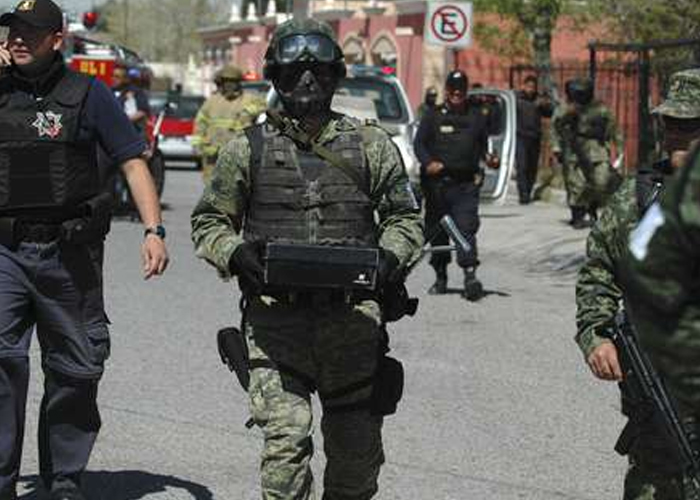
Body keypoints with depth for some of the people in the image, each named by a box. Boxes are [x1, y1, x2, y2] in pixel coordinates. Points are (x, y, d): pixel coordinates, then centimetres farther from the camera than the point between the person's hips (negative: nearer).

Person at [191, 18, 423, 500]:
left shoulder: (372, 145, 10)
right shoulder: (249, 148, 7)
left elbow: (406, 217, 15)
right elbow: (208, 221, 12)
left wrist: (388, 258, -6)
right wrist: (237, 254, -9)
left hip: (353, 314, 2)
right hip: (276, 313, -1)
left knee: (357, 448, 7)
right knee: (285, 437, -13)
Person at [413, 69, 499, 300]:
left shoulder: (477, 116, 13)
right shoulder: (434, 117, 9)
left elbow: (483, 145, 21)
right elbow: (419, 143, 2)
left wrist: (489, 158, -2)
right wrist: (429, 162, -17)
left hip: (466, 184, -1)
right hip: (438, 183, 1)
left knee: (466, 228, -16)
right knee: (436, 231, 8)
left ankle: (470, 275, -24)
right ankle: (440, 277, 21)